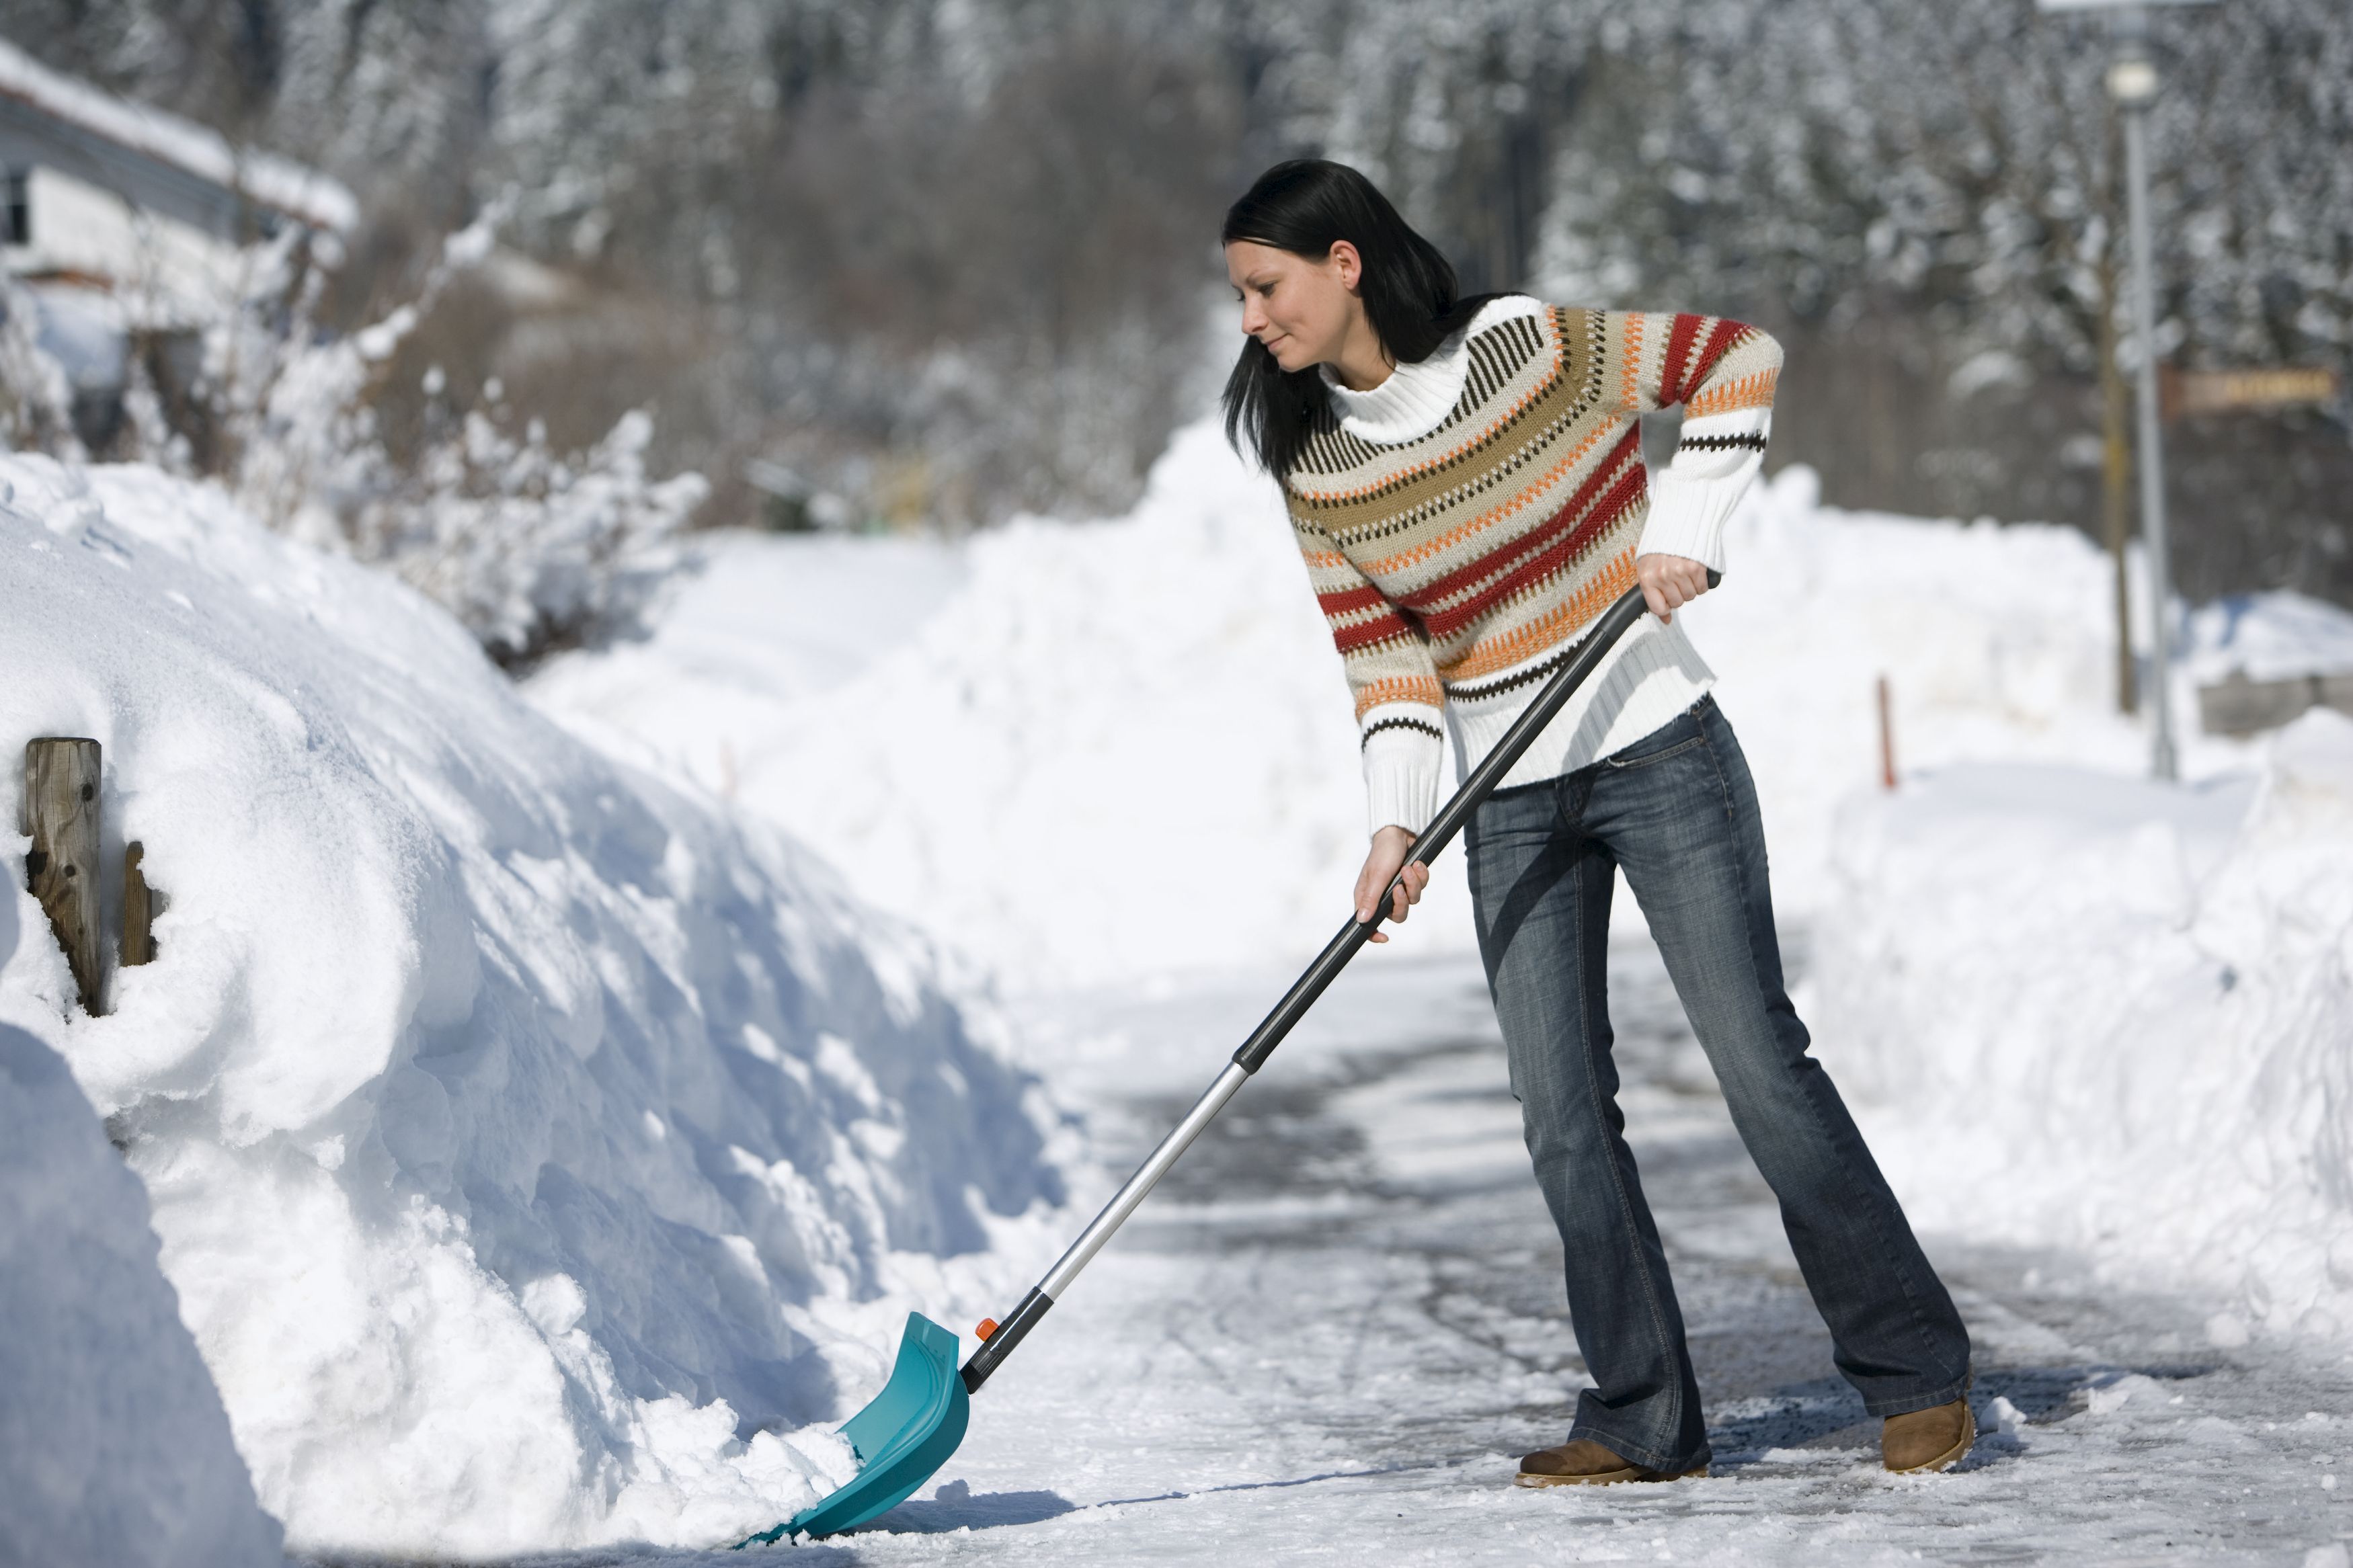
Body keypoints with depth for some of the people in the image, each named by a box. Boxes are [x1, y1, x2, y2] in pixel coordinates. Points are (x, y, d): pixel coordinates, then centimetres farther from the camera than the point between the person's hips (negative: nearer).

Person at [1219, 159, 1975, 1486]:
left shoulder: (1530, 347, -13)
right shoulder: (1315, 467, 0)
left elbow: (1739, 361, -4)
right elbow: (1382, 657, 1)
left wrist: (1682, 533, -12)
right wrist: (1398, 822, -11)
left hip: (1655, 748, -4)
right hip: (1512, 806, 4)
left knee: (1761, 1062, -5)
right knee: (1565, 1118, 0)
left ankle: (1916, 1372, 5)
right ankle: (1647, 1423, 9)